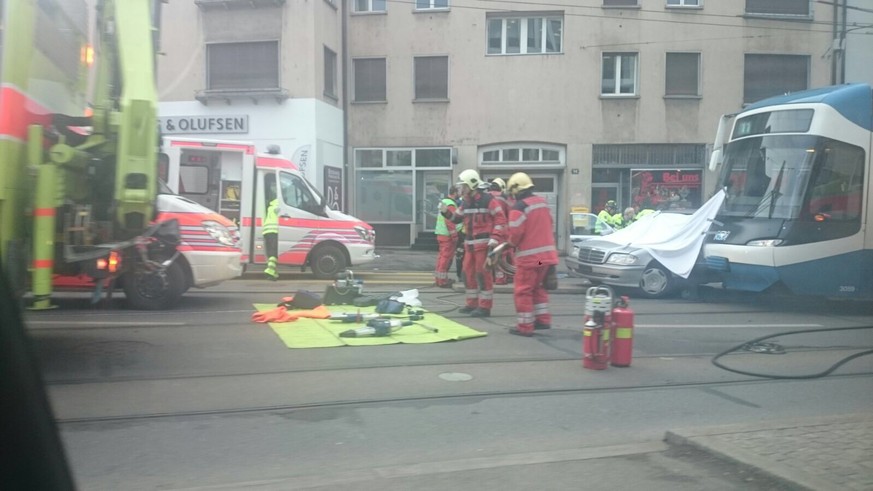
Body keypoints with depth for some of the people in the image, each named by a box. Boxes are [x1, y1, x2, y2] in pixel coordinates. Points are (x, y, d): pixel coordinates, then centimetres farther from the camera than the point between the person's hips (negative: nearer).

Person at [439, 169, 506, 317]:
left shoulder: (487, 199, -11)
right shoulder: (465, 202, 13)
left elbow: (500, 218, -12)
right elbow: (457, 218, 19)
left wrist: (495, 237, -19)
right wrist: (446, 211, 1)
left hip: (484, 243, -8)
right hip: (469, 243, 8)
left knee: (482, 274, -7)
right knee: (468, 272, 11)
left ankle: (485, 307, 0)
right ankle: (472, 303, 23)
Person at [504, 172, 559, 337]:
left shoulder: (519, 207, -15)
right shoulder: (543, 202, 11)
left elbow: (515, 233, -18)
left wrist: (512, 243, 2)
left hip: (529, 255, -8)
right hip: (547, 253, 8)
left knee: (523, 291, 2)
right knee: (537, 287, 23)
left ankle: (525, 326, 5)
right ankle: (543, 319, 24)